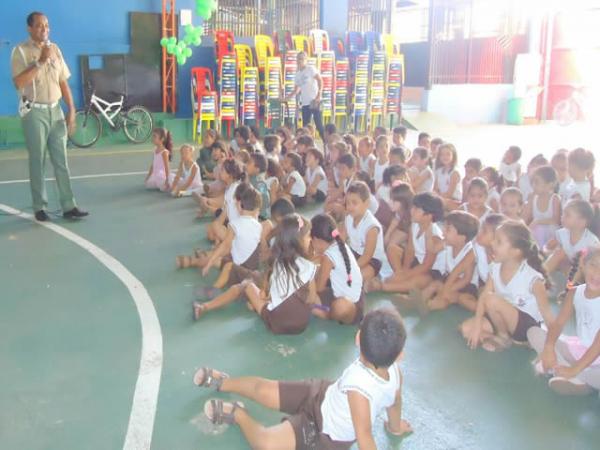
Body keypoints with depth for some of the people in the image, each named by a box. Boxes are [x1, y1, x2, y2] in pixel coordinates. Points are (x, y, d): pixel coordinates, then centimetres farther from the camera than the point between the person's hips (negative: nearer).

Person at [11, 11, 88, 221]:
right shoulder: (21, 51, -6)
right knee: (38, 162, 1)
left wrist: (71, 110, 5)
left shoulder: (54, 49, 9)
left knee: (61, 161, 4)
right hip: (34, 112, -4)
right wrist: (40, 62, -18)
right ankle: (40, 207, 10)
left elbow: (64, 83, 11)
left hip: (56, 110, 4)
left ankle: (68, 206, 7)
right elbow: (19, 83, -19)